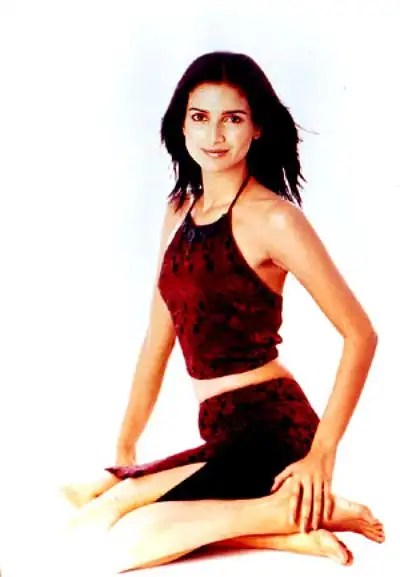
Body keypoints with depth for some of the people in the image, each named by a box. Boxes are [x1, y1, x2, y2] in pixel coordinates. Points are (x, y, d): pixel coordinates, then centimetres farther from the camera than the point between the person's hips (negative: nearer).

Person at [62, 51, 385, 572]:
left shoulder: (272, 218, -11)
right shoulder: (180, 210, 12)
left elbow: (360, 334, -13)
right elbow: (158, 340, 14)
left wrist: (323, 454, -18)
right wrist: (124, 451, 14)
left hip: (271, 430, -8)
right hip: (223, 435, 9)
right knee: (80, 503, 1)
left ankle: (299, 509, -7)